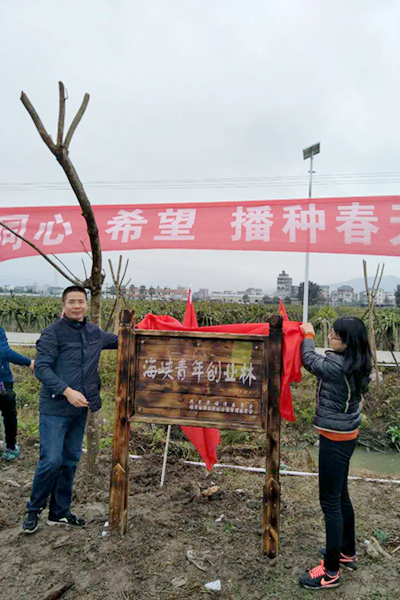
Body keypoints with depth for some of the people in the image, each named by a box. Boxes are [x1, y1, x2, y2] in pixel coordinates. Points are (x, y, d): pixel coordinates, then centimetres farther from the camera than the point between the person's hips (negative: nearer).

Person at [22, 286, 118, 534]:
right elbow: (41, 367, -16)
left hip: (80, 409, 6)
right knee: (51, 460, -6)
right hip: (55, 408, -6)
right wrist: (67, 391, -25)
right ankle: (34, 509, 20)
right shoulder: (52, 333, -9)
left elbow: (119, 341, 27)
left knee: (71, 460, 13)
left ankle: (60, 512, 29)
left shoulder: (95, 333, 9)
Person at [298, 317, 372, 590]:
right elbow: (320, 364, 7)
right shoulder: (354, 363, 0)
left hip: (336, 439, -10)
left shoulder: (338, 365, -27)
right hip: (347, 434, 10)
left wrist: (308, 336, 5)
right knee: (341, 495, 24)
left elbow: (310, 360, -8)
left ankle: (331, 572, 19)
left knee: (331, 501, 3)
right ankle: (347, 552, 42)